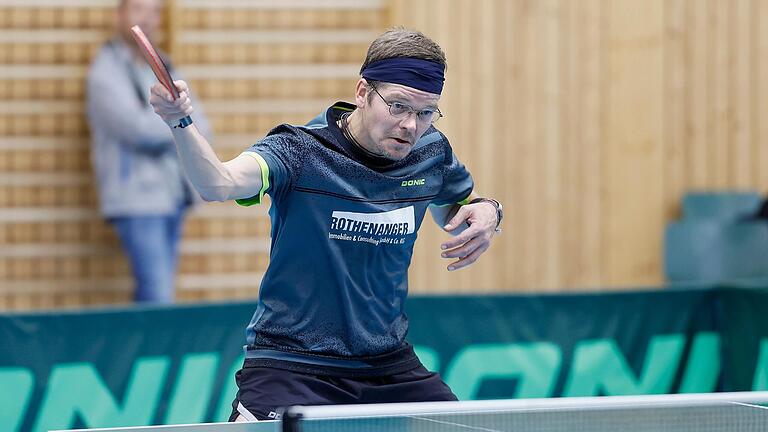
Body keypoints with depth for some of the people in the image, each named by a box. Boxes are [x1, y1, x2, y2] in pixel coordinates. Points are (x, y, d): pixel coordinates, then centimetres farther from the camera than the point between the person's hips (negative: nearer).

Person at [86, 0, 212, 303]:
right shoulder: (106, 73, -8)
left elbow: (199, 127, 8)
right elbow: (139, 128, -20)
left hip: (172, 195, 7)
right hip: (135, 198, -7)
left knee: (156, 292, 6)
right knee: (157, 294, -14)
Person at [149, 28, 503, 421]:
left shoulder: (431, 152, -1)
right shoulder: (301, 150, -17)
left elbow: (455, 209, 21)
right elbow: (220, 184, -36)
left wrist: (485, 211, -3)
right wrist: (180, 122, -56)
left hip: (387, 363, 5)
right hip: (290, 360, -5)